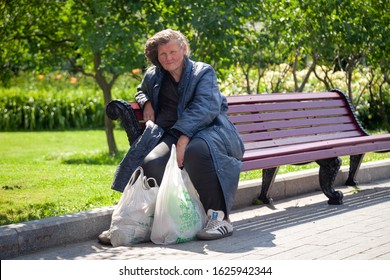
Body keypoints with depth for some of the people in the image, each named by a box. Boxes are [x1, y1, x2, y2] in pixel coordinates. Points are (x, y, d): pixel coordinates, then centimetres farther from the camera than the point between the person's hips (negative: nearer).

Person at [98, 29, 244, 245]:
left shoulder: (203, 72, 6)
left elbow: (205, 107, -12)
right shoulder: (153, 77, 22)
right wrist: (146, 103, 18)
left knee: (196, 150, -42)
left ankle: (219, 217, -34)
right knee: (152, 163, -31)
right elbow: (141, 91, 46)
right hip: (172, 134, 4)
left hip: (209, 129, -4)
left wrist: (184, 138, -27)